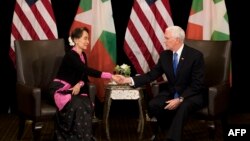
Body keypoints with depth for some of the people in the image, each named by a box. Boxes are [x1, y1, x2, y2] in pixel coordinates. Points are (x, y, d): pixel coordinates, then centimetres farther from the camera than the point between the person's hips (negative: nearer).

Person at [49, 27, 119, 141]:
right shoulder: (70, 55, -20)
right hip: (61, 90, -7)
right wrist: (111, 76, -36)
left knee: (88, 105, -21)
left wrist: (80, 84, -18)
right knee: (77, 106, -33)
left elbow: (84, 75, 7)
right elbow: (88, 71, -31)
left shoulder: (83, 55, 7)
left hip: (73, 89, 7)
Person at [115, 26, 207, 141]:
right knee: (153, 105, -21)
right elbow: (152, 75, 2)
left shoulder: (196, 55, -15)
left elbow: (197, 84, -17)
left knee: (183, 107, -38)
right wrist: (128, 80, -10)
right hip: (171, 92, 5)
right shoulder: (165, 55, 1)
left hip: (192, 94, -5)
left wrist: (180, 99, -27)